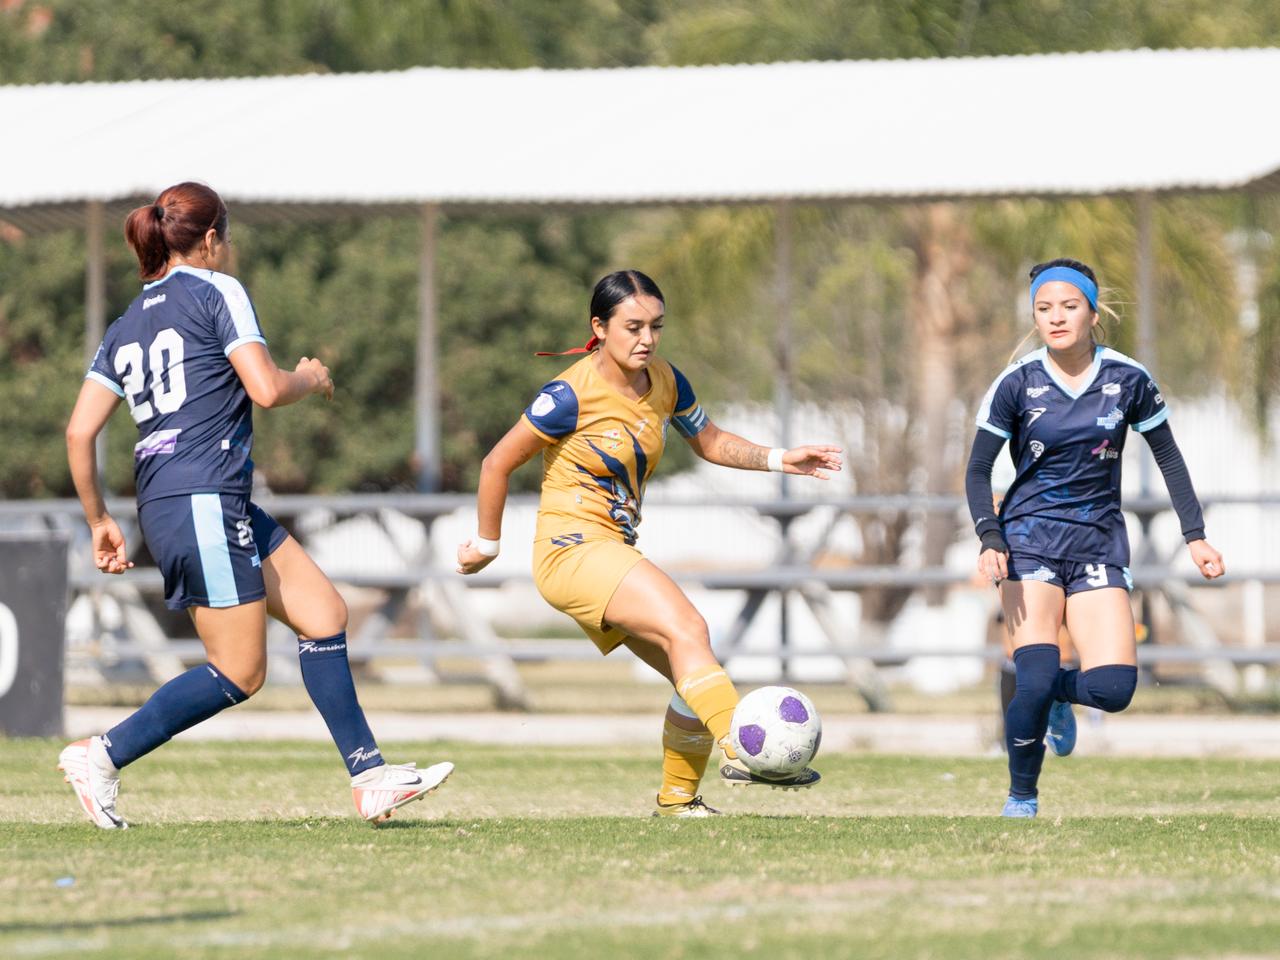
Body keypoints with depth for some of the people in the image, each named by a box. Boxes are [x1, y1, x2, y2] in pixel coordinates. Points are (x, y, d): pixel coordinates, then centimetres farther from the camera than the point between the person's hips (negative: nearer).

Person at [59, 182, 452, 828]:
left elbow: (79, 432, 11)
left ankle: (370, 777, 5)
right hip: (204, 502, -9)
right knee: (239, 673, -4)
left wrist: (99, 521, 18)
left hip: (162, 505, 9)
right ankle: (102, 756, -5)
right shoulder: (216, 291, -3)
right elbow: (266, 389, -13)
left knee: (323, 613, 9)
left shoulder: (125, 328, 18)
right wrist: (311, 380, 9)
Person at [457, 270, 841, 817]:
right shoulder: (572, 396, -16)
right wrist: (486, 544, 4)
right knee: (686, 628, -28)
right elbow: (498, 464, -6)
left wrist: (779, 460, 5)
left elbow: (710, 442, 20)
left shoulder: (665, 382, 4)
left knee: (697, 677, 2)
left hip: (615, 554, 8)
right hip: (572, 550, -8)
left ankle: (678, 797, 18)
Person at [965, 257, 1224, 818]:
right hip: (1030, 538, -2)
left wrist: (1195, 536, 2)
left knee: (1113, 689, -14)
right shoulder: (1017, 384, -6)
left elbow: (1168, 458, 9)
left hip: (1099, 541, 2)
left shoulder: (1128, 380, -2)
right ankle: (1021, 801, 4)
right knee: (1036, 682, -19)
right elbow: (978, 471, -2)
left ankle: (1056, 694, 22)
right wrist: (990, 541, -18)